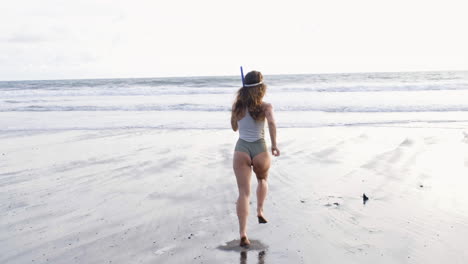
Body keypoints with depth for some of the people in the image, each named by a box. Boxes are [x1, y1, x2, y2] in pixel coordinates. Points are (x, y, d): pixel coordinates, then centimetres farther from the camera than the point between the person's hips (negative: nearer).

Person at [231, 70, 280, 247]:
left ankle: (243, 233, -8)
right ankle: (260, 211, 26)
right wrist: (274, 145, -14)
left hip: (241, 149, 1)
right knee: (262, 180, 32)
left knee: (243, 193, -1)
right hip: (259, 150, -1)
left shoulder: (237, 106, 9)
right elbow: (271, 123, -21)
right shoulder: (265, 106, -1)